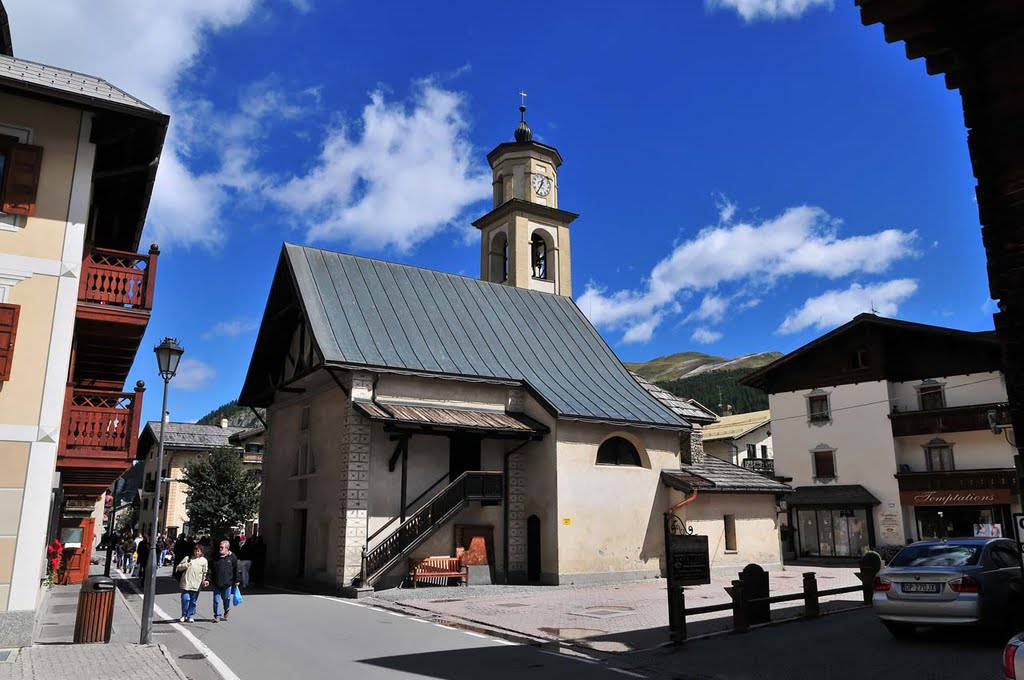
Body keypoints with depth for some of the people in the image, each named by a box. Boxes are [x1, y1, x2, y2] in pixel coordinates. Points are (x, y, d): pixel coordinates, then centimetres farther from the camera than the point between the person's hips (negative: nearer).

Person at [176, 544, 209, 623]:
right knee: (185, 599, -7)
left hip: (196, 584, 1)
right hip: (186, 583, -1)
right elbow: (178, 567, 8)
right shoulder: (187, 558, 7)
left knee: (193, 601, 5)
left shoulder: (204, 560, 9)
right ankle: (184, 615, 13)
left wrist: (205, 580, 1)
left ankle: (191, 616, 17)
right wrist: (185, 565, -10)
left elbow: (205, 572, 13)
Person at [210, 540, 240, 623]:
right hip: (216, 583, 2)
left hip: (227, 583, -2)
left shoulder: (232, 557, -4)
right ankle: (217, 616, 12)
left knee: (226, 598, 10)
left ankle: (227, 610, 38)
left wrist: (237, 580, 2)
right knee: (216, 600, 2)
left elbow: (236, 570, 1)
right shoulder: (216, 557, 2)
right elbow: (212, 569, 12)